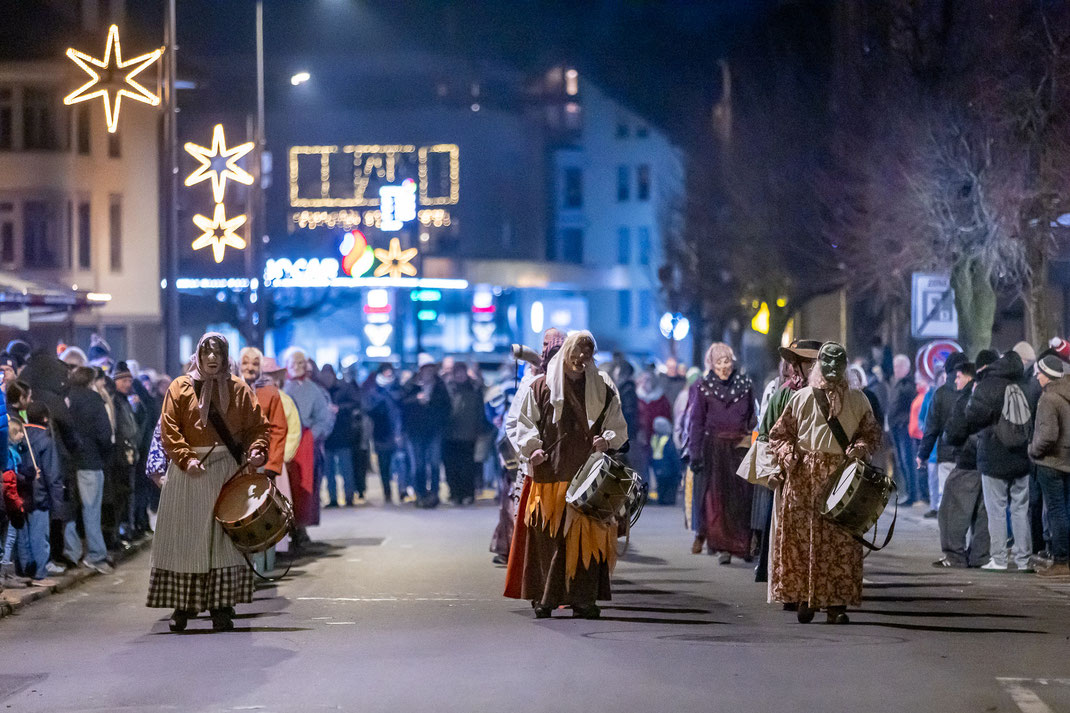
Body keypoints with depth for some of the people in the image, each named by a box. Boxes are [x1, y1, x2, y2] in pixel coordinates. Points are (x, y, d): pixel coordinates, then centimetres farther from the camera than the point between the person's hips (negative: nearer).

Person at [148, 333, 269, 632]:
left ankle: (222, 607, -1)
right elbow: (169, 429, -1)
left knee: (225, 537, -3)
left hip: (228, 470, 1)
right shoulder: (180, 388, 5)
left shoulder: (239, 390, 9)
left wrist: (256, 450, -13)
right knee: (186, 537, 1)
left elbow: (258, 425, 7)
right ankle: (182, 606, 8)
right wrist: (186, 458, -15)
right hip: (189, 472, -1)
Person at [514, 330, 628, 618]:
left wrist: (607, 440, -8)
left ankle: (584, 600, -3)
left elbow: (619, 429, 13)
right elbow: (525, 422, 9)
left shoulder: (603, 389, 12)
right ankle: (545, 598, 4)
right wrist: (533, 448, -9)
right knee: (548, 536, -3)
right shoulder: (542, 386, 8)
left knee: (586, 535, -5)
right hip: (550, 473, -1)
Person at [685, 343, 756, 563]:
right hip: (713, 449, -2)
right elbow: (696, 422, 0)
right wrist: (695, 453, -7)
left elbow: (752, 419, 13)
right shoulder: (703, 388, 3)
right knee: (716, 498, -6)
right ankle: (721, 547, -7)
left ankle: (742, 544, 8)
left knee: (741, 498, -1)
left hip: (740, 446, 2)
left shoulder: (745, 385, 9)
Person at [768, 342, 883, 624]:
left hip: (841, 477, 0)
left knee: (841, 542, -5)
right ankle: (804, 599, 8)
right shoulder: (801, 398, 7)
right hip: (804, 477, 0)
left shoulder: (857, 401, 7)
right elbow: (780, 434, 12)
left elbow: (872, 433, 16)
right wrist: (789, 455, -6)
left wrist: (861, 448, -5)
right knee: (802, 537, -1)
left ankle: (836, 603, -3)